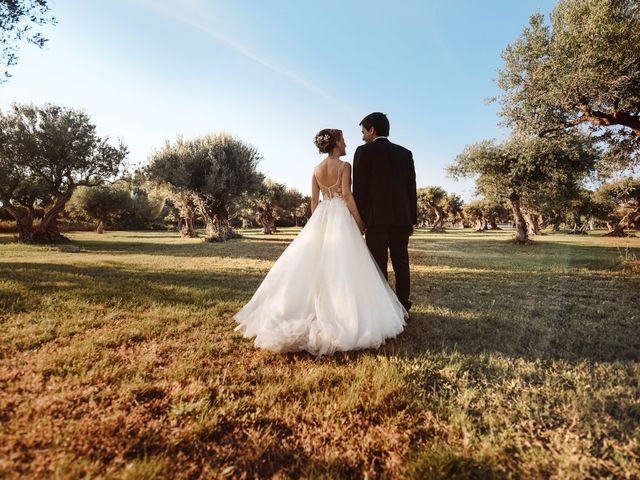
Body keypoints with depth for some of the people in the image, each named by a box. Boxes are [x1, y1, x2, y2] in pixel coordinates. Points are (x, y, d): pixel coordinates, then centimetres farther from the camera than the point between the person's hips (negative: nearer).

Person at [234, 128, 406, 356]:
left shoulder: (316, 169, 11)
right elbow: (347, 195, -14)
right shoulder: (344, 166, -6)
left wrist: (315, 223, 17)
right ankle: (341, 310, -1)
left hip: (321, 216, 6)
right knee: (341, 264, -4)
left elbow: (314, 200, 11)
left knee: (315, 262, 9)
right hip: (341, 216, -6)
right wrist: (359, 220, -9)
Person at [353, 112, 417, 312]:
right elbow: (411, 188, 10)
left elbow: (359, 188, -5)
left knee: (378, 263, -2)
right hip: (401, 217, 4)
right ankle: (403, 307, 14)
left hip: (376, 216, -4)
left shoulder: (364, 151, 0)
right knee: (401, 262, 9)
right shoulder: (405, 153, 12)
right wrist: (412, 219, 14)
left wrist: (358, 218, 1)